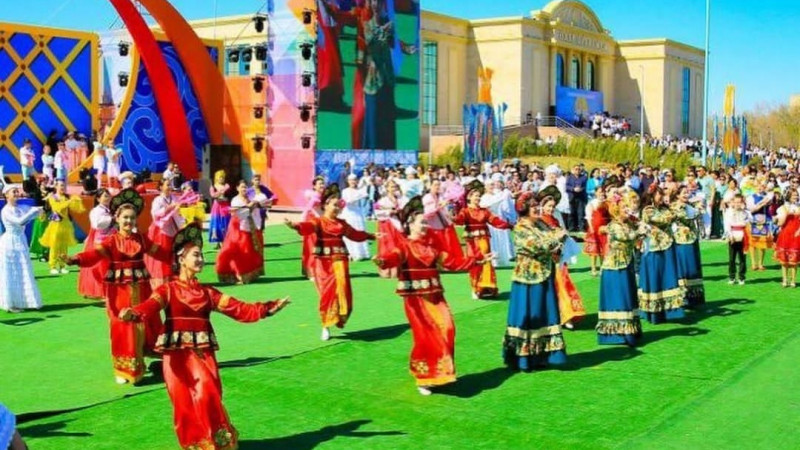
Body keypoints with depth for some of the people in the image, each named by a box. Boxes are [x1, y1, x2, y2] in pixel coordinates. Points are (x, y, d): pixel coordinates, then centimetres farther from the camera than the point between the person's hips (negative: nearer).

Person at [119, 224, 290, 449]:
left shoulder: (207, 293, 12)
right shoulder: (168, 290, 0)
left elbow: (239, 309, 6)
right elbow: (150, 306, -20)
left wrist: (266, 309, -6)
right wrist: (133, 314, -43)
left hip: (203, 354, 3)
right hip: (178, 355, -3)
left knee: (207, 398, -11)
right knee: (184, 403, -1)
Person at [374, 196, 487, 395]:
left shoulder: (430, 246, 15)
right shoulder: (404, 245, -7)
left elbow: (452, 261, 20)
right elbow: (394, 256, -29)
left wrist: (477, 260, 21)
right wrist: (383, 261, -53)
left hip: (435, 296, 6)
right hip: (416, 298, -6)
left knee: (446, 330, -5)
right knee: (425, 336, -5)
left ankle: (439, 372, 11)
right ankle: (423, 378, 9)